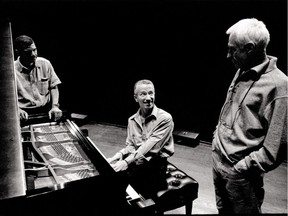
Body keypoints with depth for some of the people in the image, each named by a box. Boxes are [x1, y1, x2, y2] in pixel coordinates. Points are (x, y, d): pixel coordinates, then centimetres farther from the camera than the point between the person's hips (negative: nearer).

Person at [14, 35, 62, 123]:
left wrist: (55, 107, -4)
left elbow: (53, 87, 10)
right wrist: (17, 109, -20)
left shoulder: (45, 64, 5)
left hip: (46, 110, 2)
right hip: (24, 113, -1)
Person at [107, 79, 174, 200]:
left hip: (155, 167, -6)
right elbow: (130, 145, 10)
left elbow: (150, 147, -20)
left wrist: (127, 161, -27)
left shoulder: (165, 118, -11)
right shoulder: (132, 120, 10)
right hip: (134, 162, 6)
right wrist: (119, 155, -12)